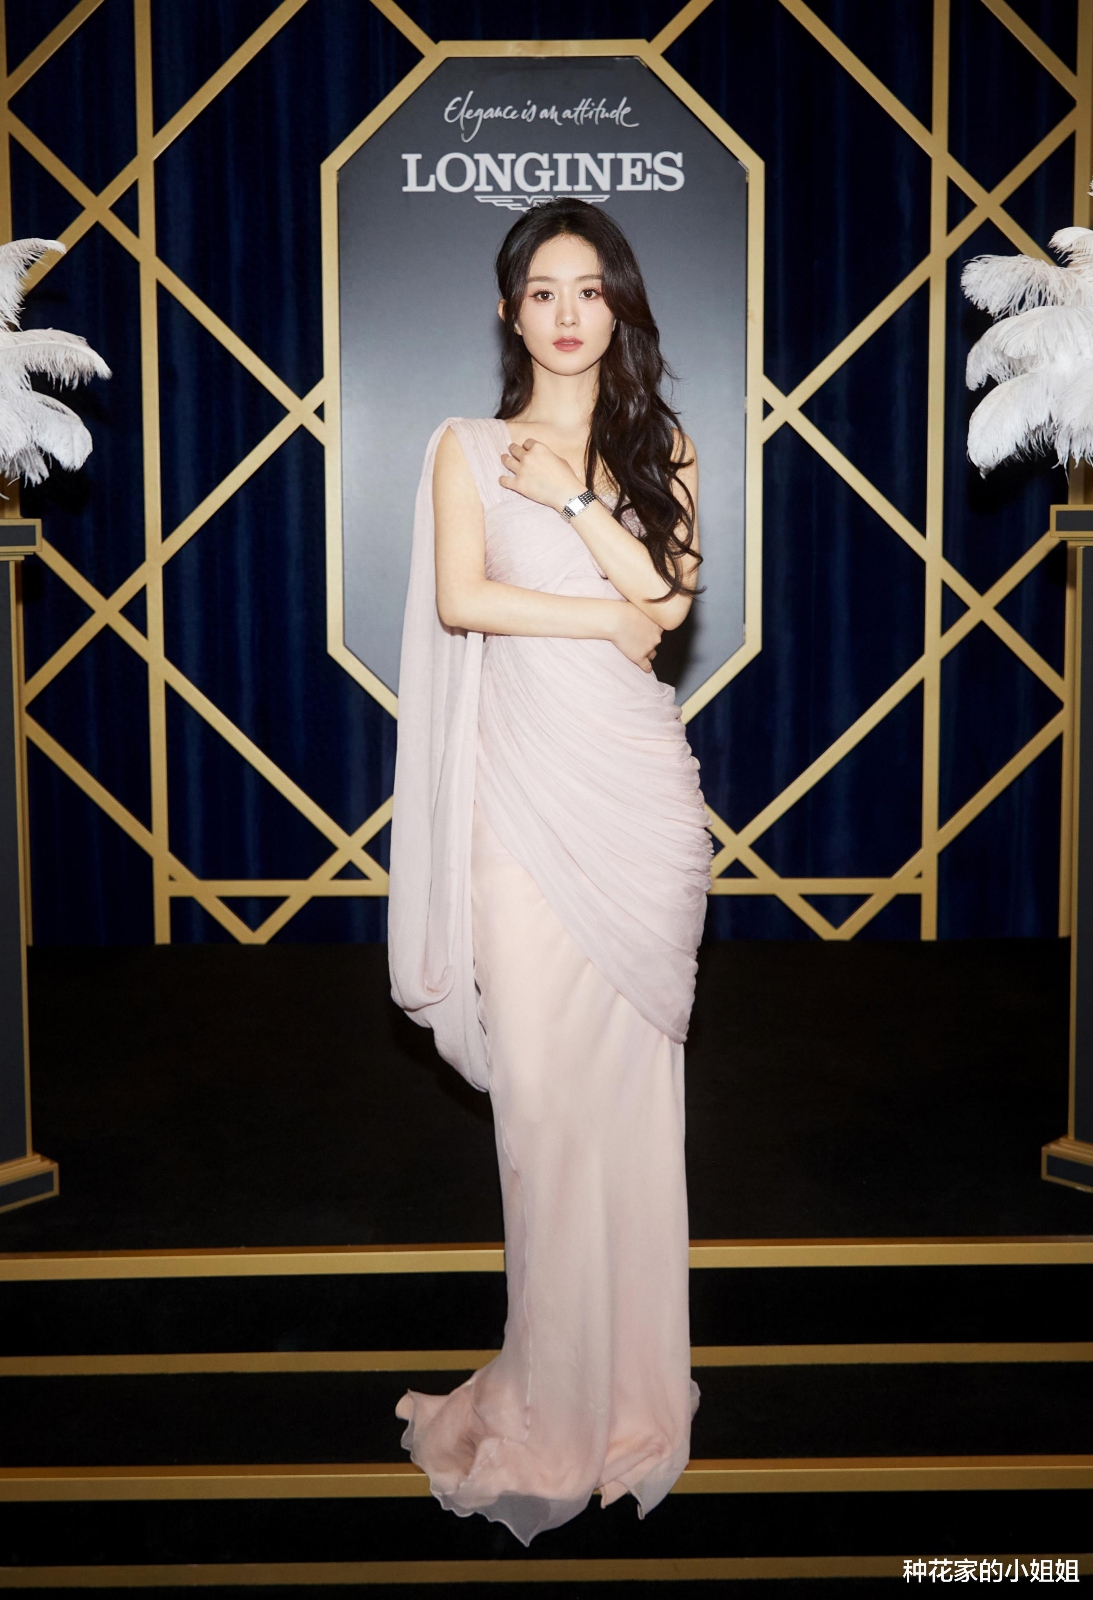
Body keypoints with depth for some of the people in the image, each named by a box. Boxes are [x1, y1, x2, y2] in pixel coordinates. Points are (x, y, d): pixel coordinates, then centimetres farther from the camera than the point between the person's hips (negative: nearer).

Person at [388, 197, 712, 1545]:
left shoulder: (658, 449, 14)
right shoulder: (467, 447, 9)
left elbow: (671, 591, -1)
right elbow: (460, 596, -6)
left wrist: (569, 498, -8)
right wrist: (610, 616, -4)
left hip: (637, 779, 2)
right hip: (524, 781, -1)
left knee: (631, 1075, 4)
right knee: (540, 1077, -2)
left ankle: (627, 1376, 17)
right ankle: (554, 1394, 11)